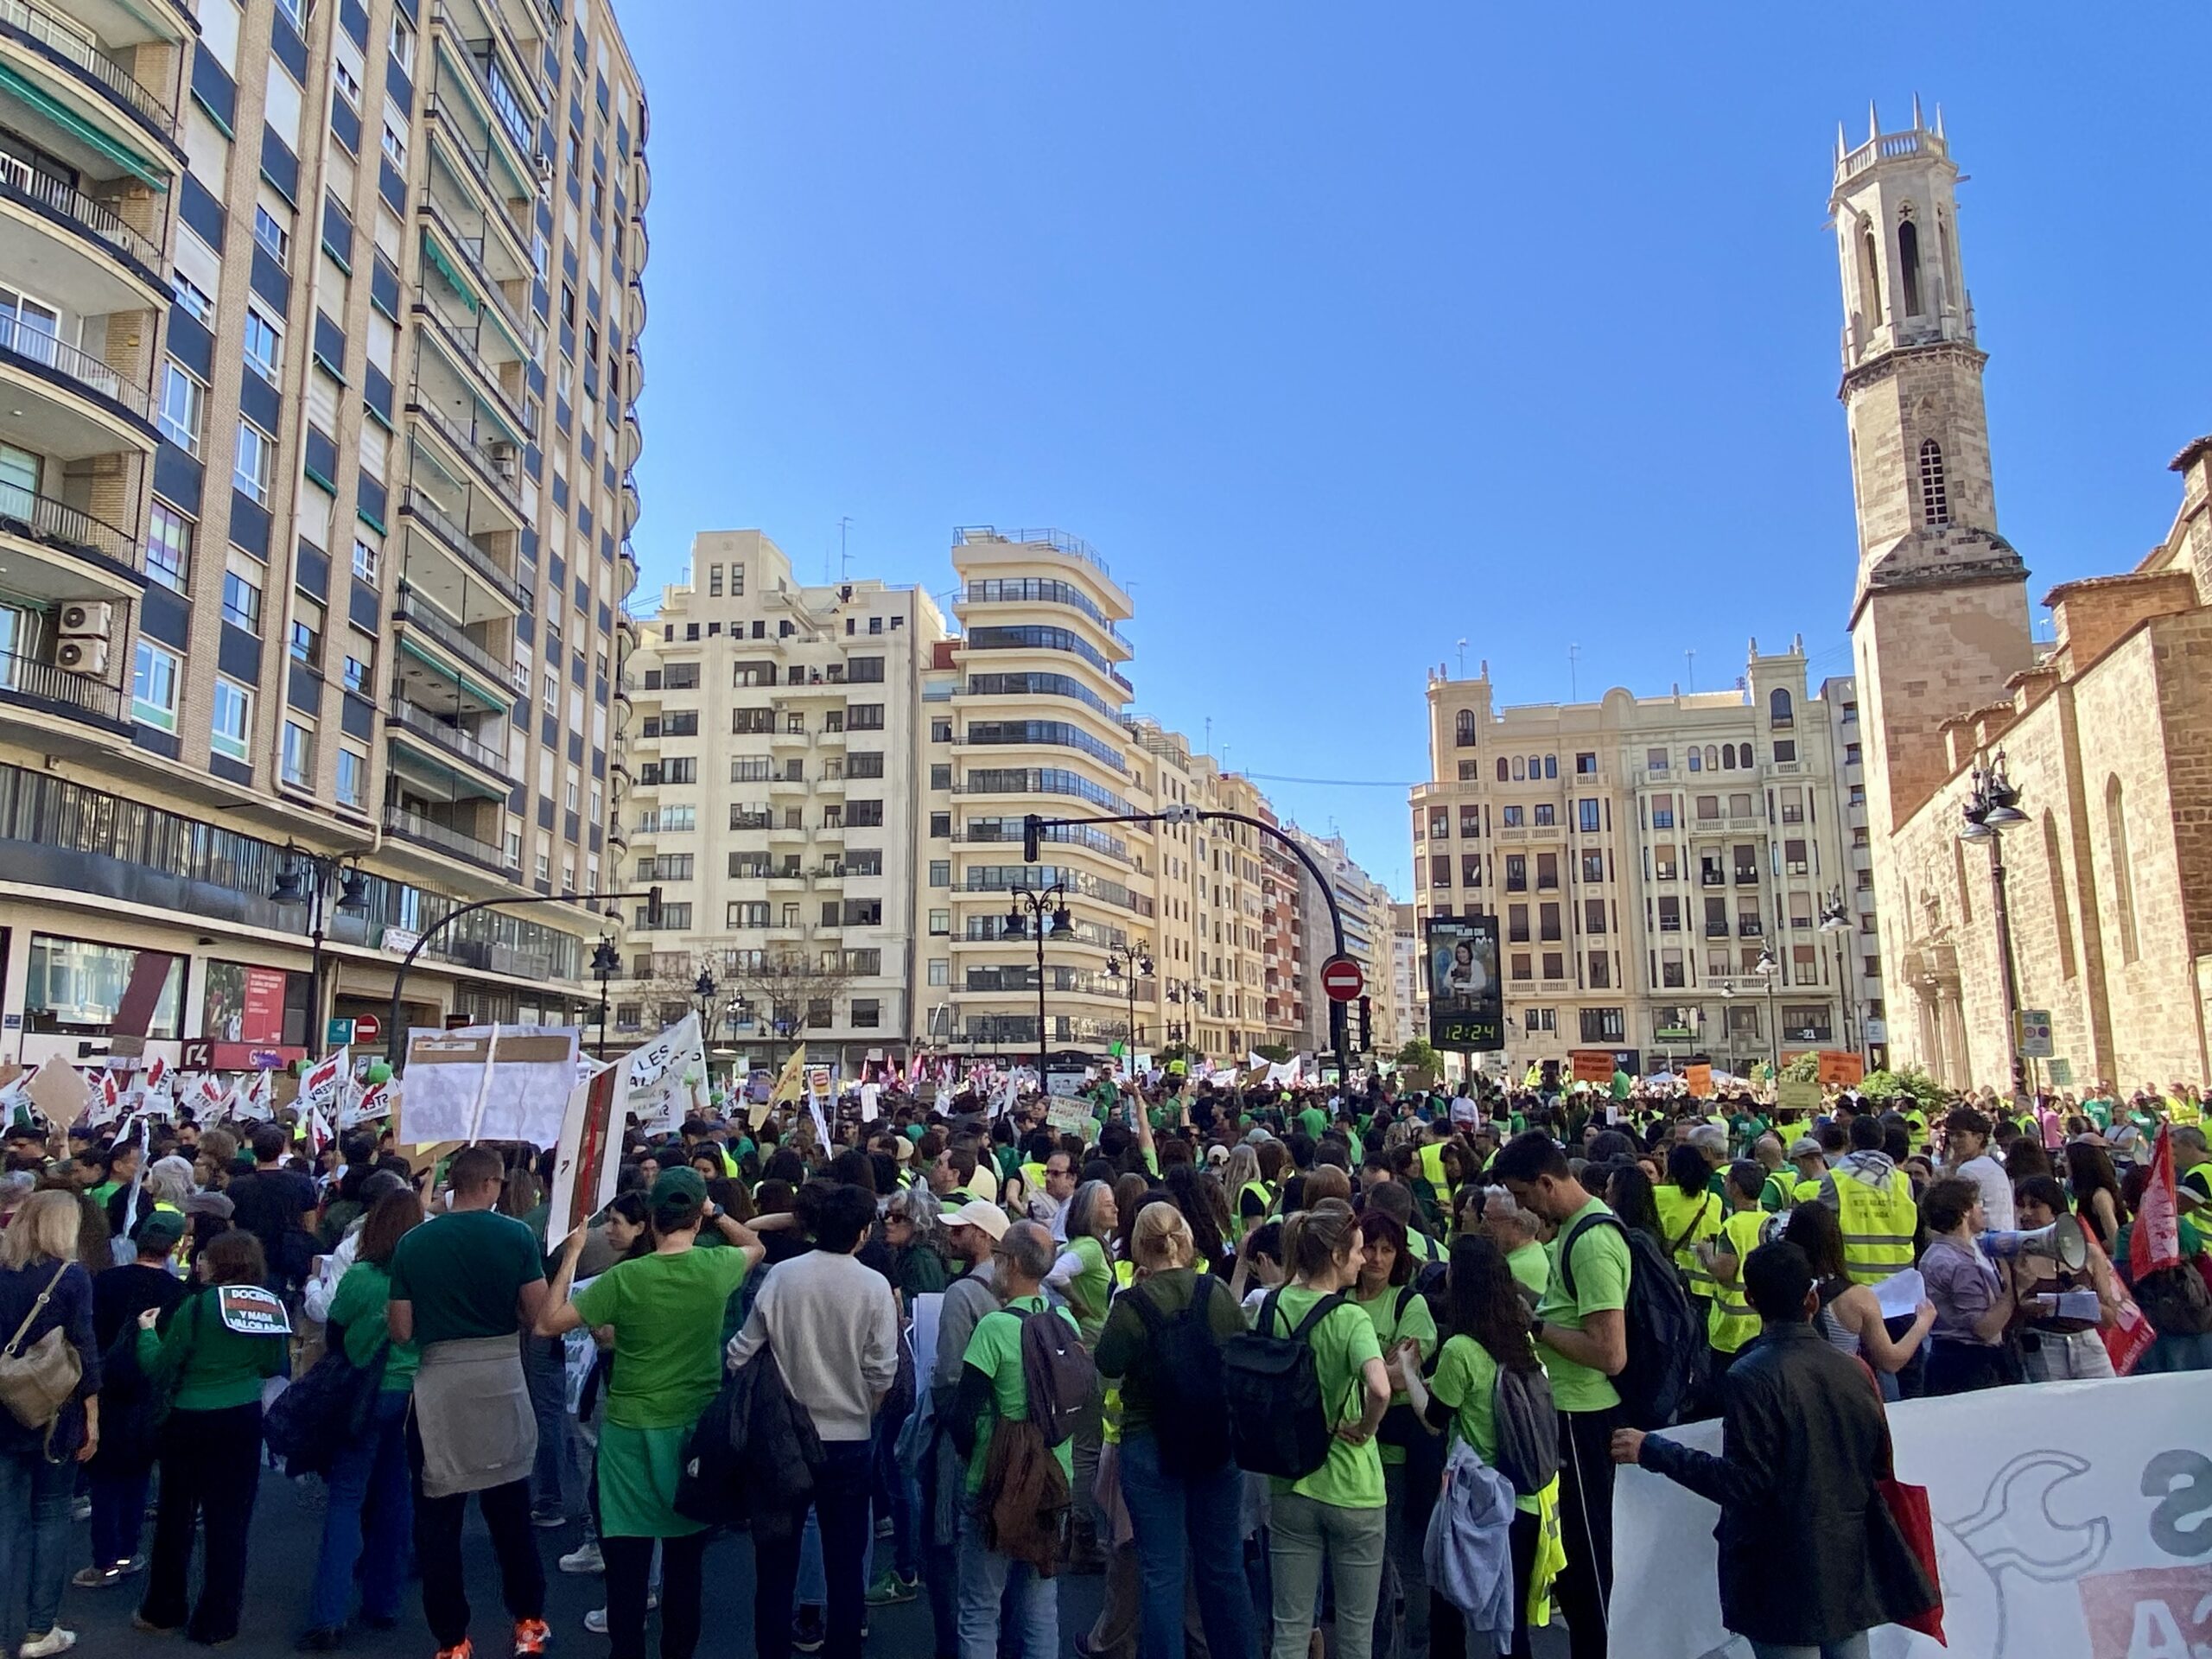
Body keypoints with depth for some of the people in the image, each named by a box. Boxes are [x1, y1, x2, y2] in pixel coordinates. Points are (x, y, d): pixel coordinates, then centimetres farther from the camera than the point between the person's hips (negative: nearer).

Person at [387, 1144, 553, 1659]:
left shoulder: (413, 1243, -4)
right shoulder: (517, 1236, -8)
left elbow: (401, 1331, -1)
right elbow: (538, 1314, -6)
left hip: (438, 1384, -1)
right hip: (501, 1376, 1)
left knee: (437, 1520, 12)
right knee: (511, 1511, 16)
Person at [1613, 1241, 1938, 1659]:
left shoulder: (1750, 1377, -18)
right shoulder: (1852, 1370, 0)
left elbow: (1742, 1483, -20)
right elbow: (1880, 1465, 8)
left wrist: (1651, 1450, -15)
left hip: (1785, 1577, -5)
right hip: (1851, 1564, 6)